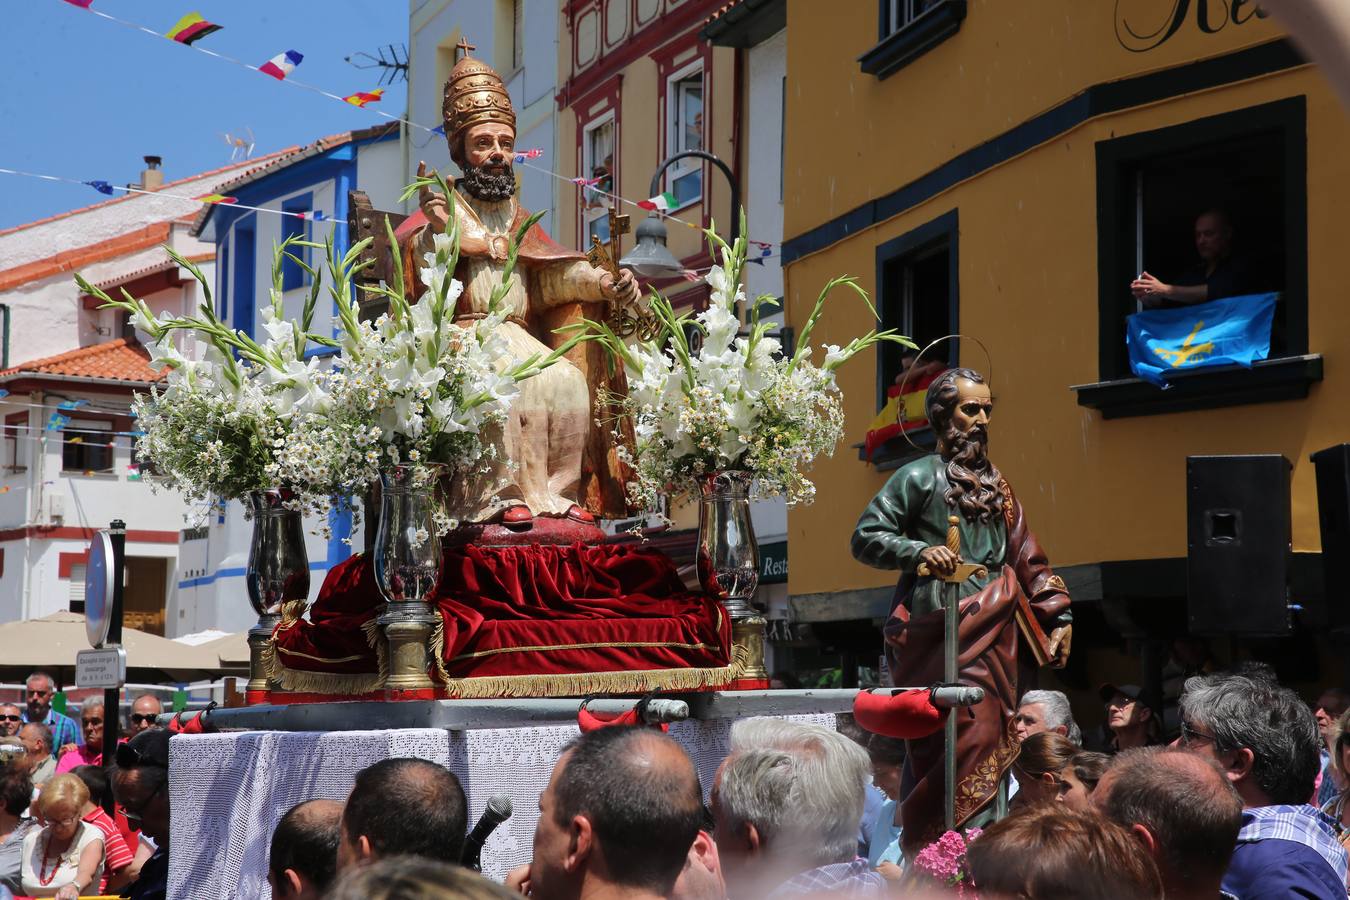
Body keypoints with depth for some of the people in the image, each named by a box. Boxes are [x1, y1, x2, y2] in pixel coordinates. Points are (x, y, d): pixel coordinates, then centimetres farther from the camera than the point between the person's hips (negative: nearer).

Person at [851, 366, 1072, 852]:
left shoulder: (995, 484, 20)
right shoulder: (920, 477, 2)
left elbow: (1026, 558, 22)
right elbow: (865, 538, -3)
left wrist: (1057, 616, 15)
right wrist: (920, 551, -19)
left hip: (993, 636, 7)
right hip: (941, 630, -6)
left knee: (991, 739, 2)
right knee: (964, 740, -14)